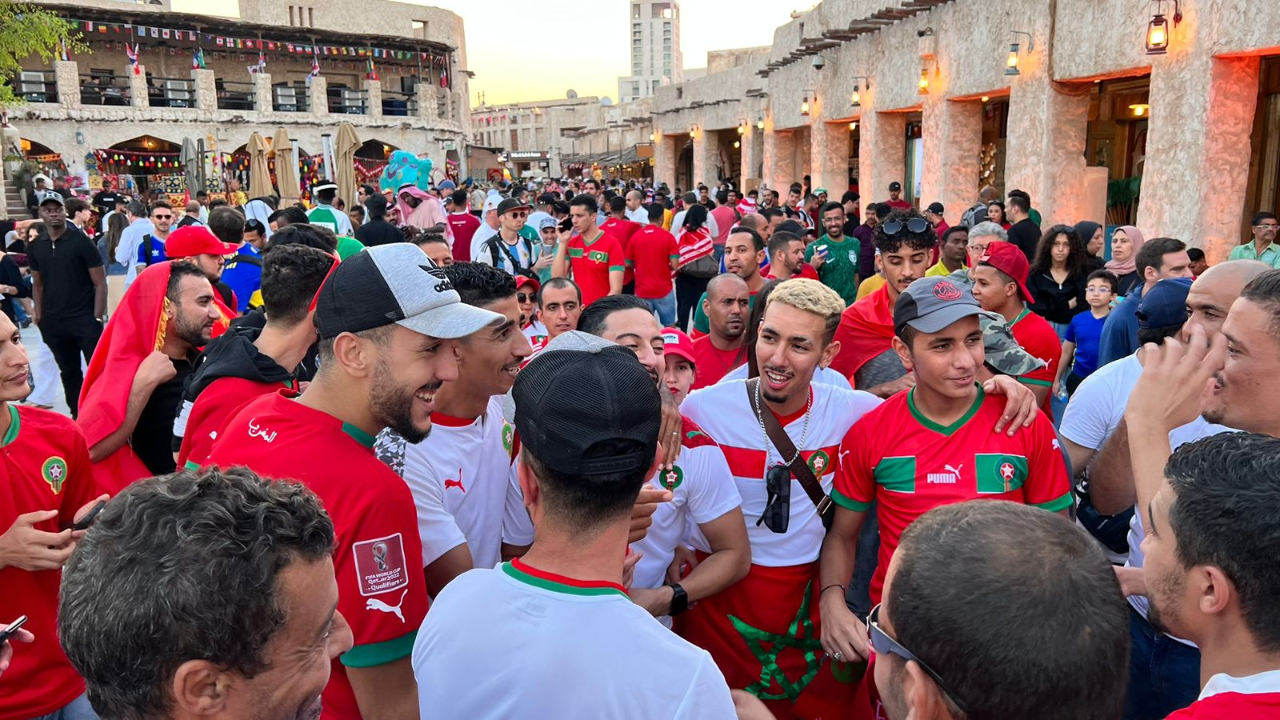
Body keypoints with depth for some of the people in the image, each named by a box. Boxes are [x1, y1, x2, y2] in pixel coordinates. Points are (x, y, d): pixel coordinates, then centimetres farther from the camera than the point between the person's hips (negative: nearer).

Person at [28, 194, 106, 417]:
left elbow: (100, 283, -7)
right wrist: (39, 317, 7)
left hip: (85, 319, -5)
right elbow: (38, 285, 16)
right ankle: (77, 417, 23)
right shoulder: (35, 247, 7)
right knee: (69, 373, 13)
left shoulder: (81, 242, -6)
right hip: (53, 322, 5)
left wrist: (97, 318, -13)